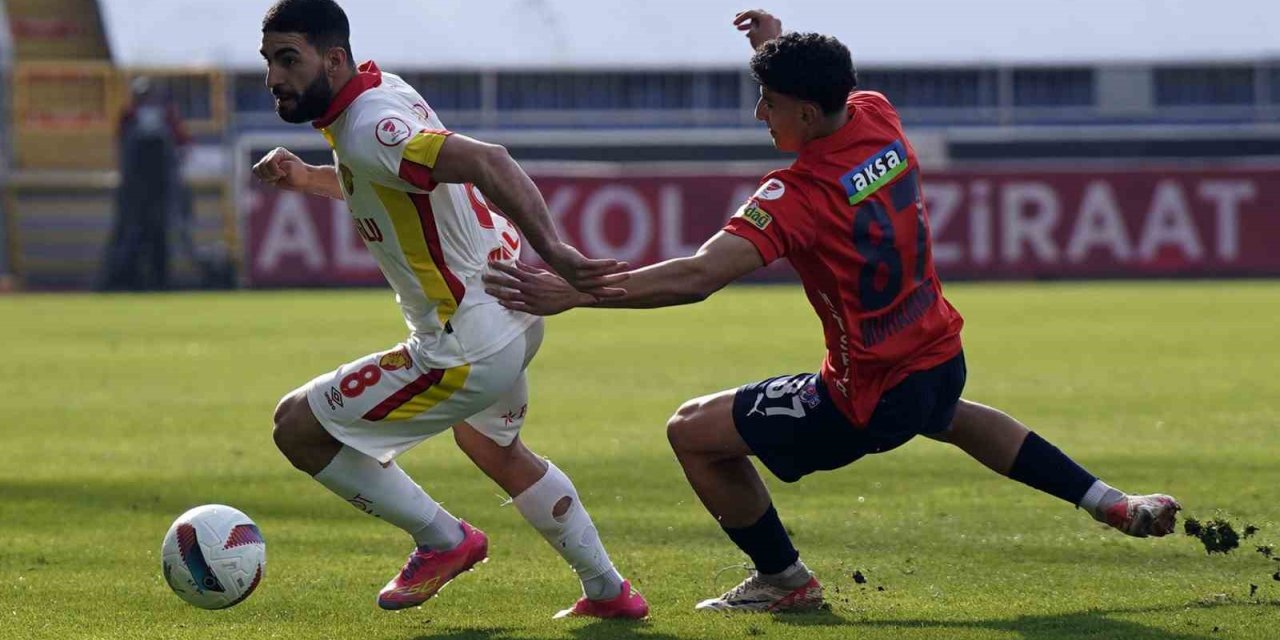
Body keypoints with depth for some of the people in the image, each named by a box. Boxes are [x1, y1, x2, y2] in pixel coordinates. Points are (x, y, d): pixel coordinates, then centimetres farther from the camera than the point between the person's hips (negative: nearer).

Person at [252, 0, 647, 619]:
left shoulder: (366, 130, -24)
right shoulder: (383, 89, 5)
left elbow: (484, 161, -38)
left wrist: (553, 251, -47)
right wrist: (307, 179, 13)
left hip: (468, 350, -10)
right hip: (514, 319, 10)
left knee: (297, 427, -2)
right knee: (494, 449, 37)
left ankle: (442, 540, 11)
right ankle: (609, 591, 44)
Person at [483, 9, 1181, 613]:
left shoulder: (799, 196, -27)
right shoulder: (880, 120, -5)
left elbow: (697, 276, -38)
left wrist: (572, 293, -41)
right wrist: (783, 48, 16)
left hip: (868, 404, -8)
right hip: (941, 360, 8)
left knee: (693, 432, 0)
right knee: (947, 415, 44)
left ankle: (783, 578, 15)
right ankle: (1109, 503, 42)